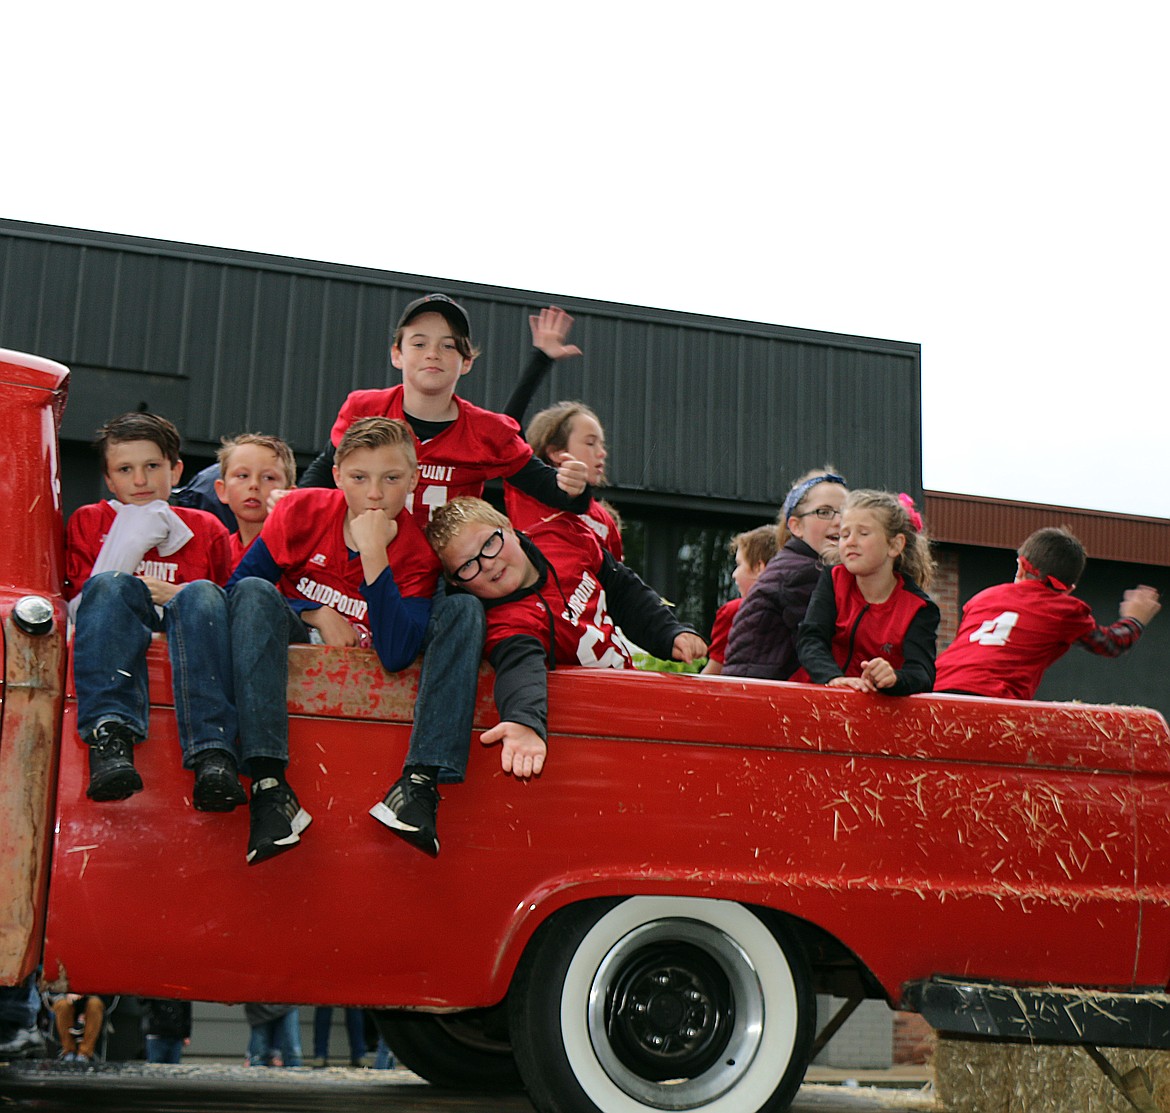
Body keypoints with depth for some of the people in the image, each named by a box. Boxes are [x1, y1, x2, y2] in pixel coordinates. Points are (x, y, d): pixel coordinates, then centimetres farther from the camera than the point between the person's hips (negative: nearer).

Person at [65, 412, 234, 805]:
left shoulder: (207, 530, 22)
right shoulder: (88, 522, 21)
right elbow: (76, 608, 10)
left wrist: (175, 595, -3)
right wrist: (128, 540, 1)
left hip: (186, 640, 0)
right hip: (117, 641, 0)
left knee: (201, 593, -33)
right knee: (112, 585, -32)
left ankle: (211, 752, -49)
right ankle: (110, 736, -52)